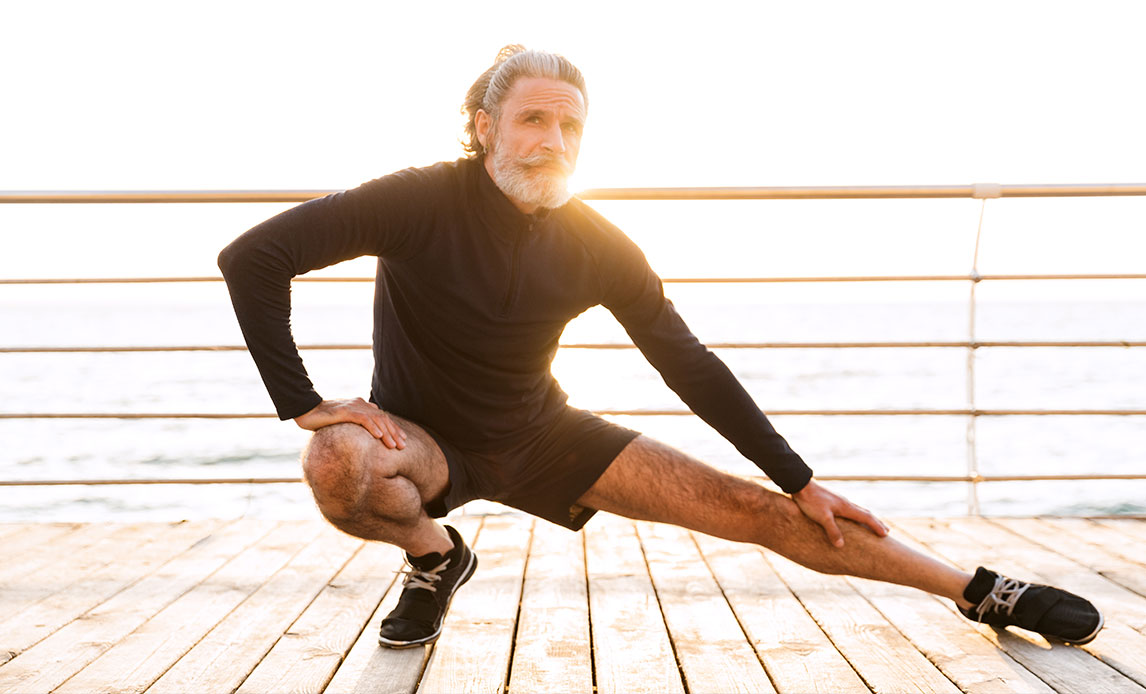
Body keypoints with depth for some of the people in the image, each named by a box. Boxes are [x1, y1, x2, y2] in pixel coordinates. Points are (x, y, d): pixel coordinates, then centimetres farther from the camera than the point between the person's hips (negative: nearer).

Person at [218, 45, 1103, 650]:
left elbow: (691, 366, -5)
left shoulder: (598, 247, -12)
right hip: (422, 438, -1)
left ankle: (989, 594, 3)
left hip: (540, 436, 2)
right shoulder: (423, 202, -23)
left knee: (748, 506, -8)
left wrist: (800, 481, -3)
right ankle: (435, 554, -3)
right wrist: (304, 405, -29)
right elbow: (253, 255, -24)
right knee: (340, 465, -38)